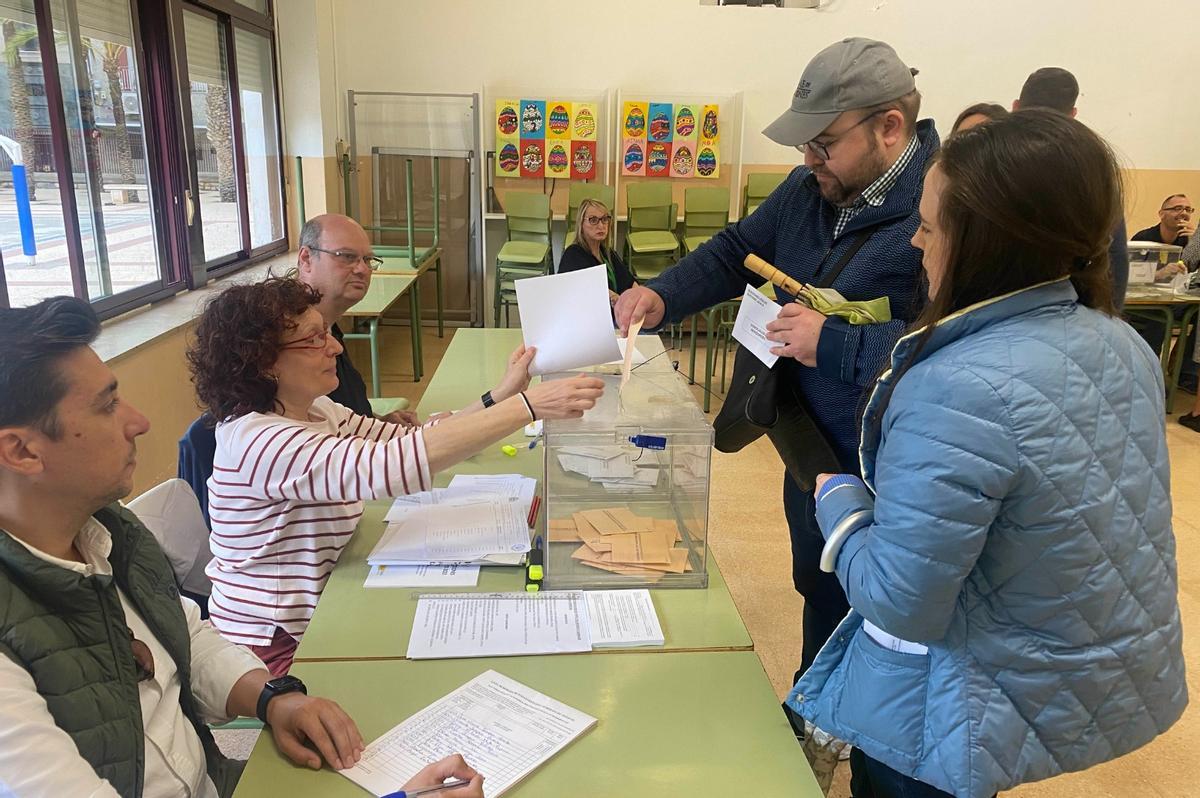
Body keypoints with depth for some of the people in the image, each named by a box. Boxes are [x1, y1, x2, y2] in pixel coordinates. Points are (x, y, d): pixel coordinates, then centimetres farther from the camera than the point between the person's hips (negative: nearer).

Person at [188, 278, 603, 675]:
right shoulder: (254, 440, -27)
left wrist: (500, 397, -14)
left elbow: (407, 440, 2)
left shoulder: (316, 411, 3)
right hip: (274, 650, -8)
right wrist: (528, 405, -40)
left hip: (312, 621, 8)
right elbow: (388, 467, -40)